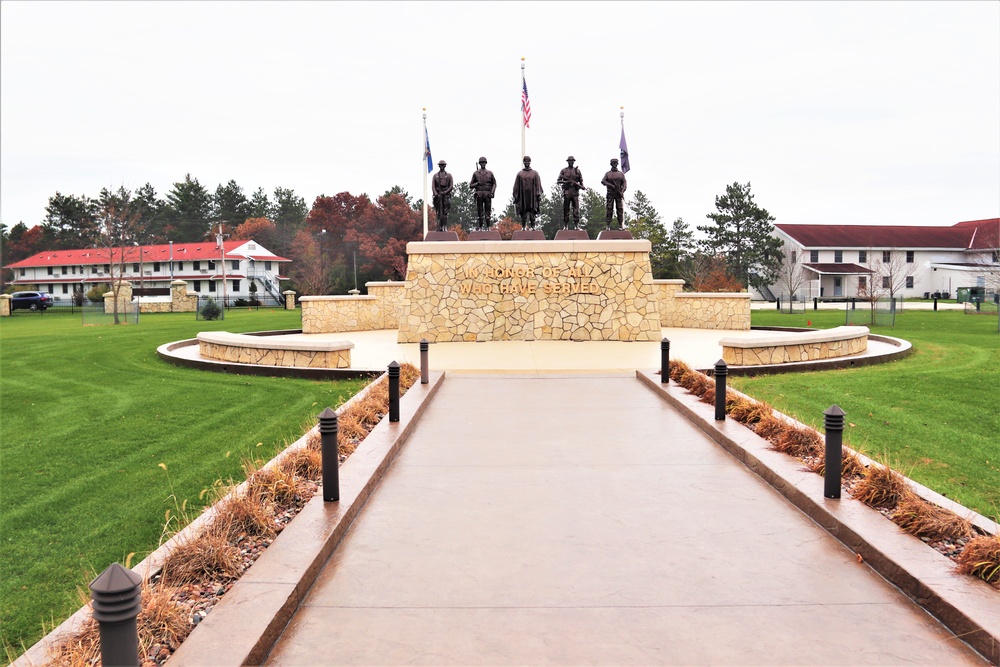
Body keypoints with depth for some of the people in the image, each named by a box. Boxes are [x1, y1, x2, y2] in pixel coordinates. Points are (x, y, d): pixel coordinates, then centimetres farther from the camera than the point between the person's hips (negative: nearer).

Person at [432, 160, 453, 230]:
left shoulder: (449, 175, 9)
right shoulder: (435, 175, 12)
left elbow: (451, 186, 2)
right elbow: (433, 186, 5)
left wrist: (445, 192, -11)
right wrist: (436, 194, -11)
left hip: (446, 195, -1)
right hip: (438, 195, 1)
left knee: (445, 212, -7)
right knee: (439, 212, -1)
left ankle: (445, 227, -7)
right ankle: (439, 227, -1)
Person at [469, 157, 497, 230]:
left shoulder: (490, 173, 10)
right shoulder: (475, 173, 8)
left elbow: (494, 183, 11)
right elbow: (471, 185, 9)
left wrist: (492, 192, -4)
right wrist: (477, 183, -10)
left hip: (487, 194, 0)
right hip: (479, 194, 0)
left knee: (488, 212, -1)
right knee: (480, 212, 0)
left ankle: (488, 227, 2)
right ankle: (480, 227, 4)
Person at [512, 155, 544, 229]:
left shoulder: (535, 173, 8)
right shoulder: (520, 174, 9)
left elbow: (538, 185, 5)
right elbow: (516, 186, 9)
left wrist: (539, 195, -4)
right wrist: (516, 196, 3)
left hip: (532, 196, 0)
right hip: (523, 196, 0)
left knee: (532, 213, -2)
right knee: (523, 213, 0)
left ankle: (532, 227, 1)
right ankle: (523, 227, 5)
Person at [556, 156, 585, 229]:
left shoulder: (577, 171, 12)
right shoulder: (563, 171, 9)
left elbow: (581, 180, 12)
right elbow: (558, 181, 5)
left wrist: (582, 186, -8)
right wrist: (565, 182, -13)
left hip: (575, 192, 0)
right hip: (566, 192, 0)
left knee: (576, 209, -5)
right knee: (565, 209, 1)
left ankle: (576, 225, -4)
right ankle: (565, 226, 6)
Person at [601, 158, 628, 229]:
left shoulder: (621, 174, 13)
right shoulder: (608, 174, 11)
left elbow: (625, 184, 5)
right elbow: (602, 181, -3)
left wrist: (622, 191, -12)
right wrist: (610, 185, -18)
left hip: (619, 194, 1)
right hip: (610, 194, -1)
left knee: (620, 209, -4)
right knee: (609, 209, -5)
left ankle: (621, 225, -4)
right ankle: (608, 225, -6)